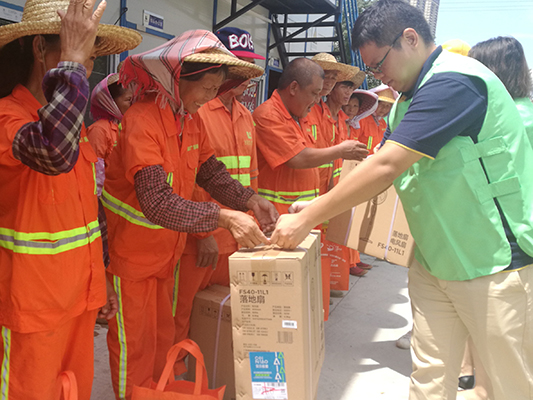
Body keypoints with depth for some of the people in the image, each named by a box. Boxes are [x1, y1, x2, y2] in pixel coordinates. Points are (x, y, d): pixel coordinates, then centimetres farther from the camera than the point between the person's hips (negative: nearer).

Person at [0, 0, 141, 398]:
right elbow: (53, 152, -41)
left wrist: (101, 279, 16)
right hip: (33, 302, -7)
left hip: (79, 293, 7)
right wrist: (72, 58, -31)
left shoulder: (74, 122, 8)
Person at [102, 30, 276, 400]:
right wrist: (224, 218, -38)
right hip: (132, 254, -7)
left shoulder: (193, 119, 0)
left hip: (169, 250, 7)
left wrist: (250, 200, -14)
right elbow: (158, 203, -33)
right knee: (135, 346, 10)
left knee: (164, 337, 20)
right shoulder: (141, 121, -25)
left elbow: (211, 171, 3)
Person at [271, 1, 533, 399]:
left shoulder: (454, 81, -20)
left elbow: (386, 167, -27)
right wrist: (321, 205, -1)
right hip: (435, 262, 8)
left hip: (494, 265, -8)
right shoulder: (409, 100, 10)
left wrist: (307, 219, -21)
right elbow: (383, 172, 11)